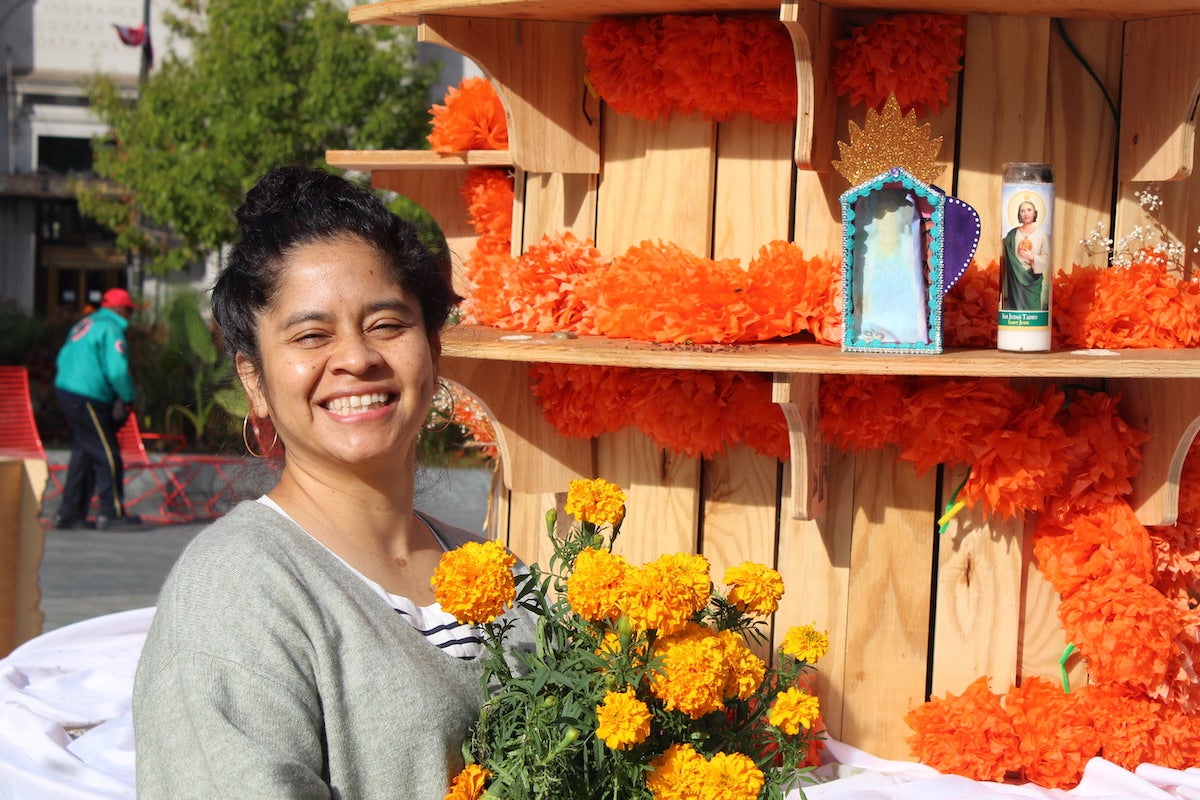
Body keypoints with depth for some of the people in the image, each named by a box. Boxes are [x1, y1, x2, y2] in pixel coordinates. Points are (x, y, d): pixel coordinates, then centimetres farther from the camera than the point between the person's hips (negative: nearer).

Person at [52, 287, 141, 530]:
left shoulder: (84, 324, 17)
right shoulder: (111, 330, -11)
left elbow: (63, 358, 20)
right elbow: (118, 371, -19)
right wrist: (129, 398, -4)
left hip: (65, 391, 9)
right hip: (87, 399, -9)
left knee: (83, 454, 16)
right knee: (108, 455, -3)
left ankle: (69, 513, 17)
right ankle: (111, 512, 1)